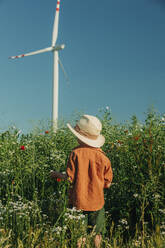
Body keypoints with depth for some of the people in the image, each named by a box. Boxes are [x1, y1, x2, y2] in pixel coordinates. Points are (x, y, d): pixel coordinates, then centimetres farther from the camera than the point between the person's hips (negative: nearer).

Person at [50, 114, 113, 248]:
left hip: (78, 202, -2)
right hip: (97, 203, 2)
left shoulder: (76, 153, -12)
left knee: (79, 236, 8)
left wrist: (57, 174, 7)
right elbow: (107, 183, -1)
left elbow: (70, 178, -13)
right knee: (96, 236, 17)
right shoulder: (102, 156, -5)